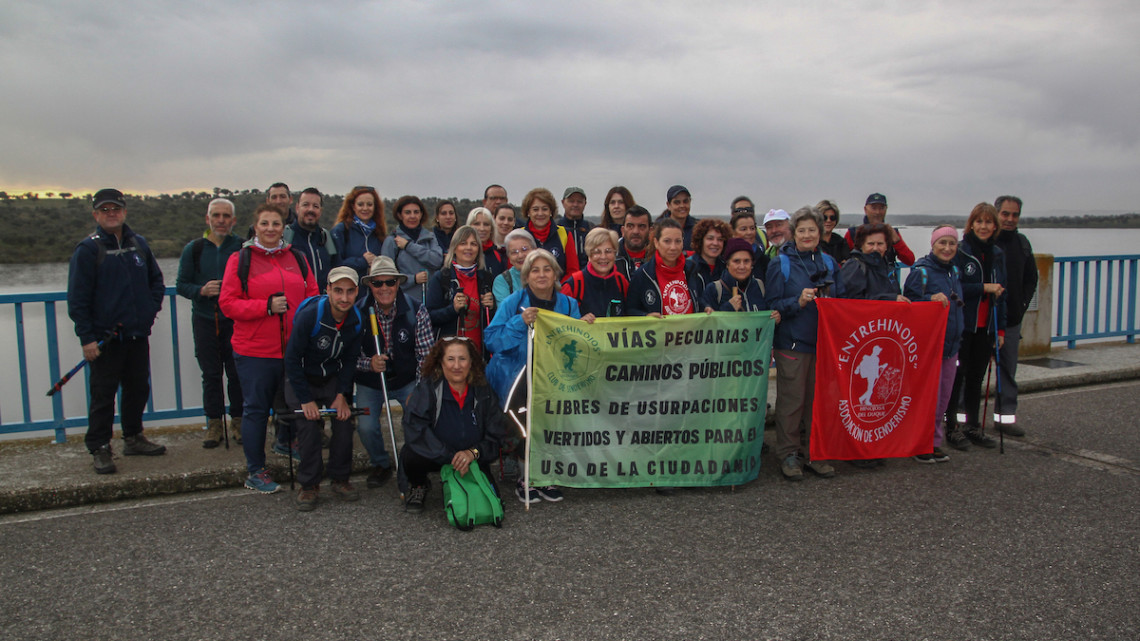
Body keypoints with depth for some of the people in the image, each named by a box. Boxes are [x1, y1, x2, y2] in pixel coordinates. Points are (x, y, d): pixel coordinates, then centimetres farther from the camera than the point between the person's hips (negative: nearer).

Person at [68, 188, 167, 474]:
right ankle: (100, 449, 9)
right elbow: (78, 298, -8)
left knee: (138, 389, 14)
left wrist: (152, 308, 6)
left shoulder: (139, 244, 9)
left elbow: (156, 279, 22)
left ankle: (133, 438, 29)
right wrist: (86, 337, -13)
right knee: (103, 394, 0)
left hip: (138, 335, 5)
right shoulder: (87, 249, -6)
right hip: (105, 339, -5)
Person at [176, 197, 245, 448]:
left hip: (236, 321, -1)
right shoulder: (194, 249, 6)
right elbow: (181, 284, 6)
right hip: (205, 321, 2)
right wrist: (202, 290, -12)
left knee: (237, 373, 1)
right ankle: (214, 423, 16)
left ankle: (238, 420, 14)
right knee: (211, 374, 6)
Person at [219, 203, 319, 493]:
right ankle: (255, 472, 15)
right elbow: (227, 303, -6)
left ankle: (285, 441, 46)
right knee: (256, 409, 3)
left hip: (294, 347, 4)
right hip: (254, 350, -4)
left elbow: (313, 294, 14)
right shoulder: (240, 259, -1)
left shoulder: (297, 258, 11)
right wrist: (267, 306, -17)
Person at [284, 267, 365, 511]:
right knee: (310, 426, -15)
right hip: (303, 378, -3)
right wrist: (306, 399, -17)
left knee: (344, 423, -8)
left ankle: (340, 480, 10)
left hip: (334, 378, 4)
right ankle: (309, 486, 0)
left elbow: (349, 360, 1)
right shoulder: (309, 316, -26)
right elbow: (292, 359, -18)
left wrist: (342, 394, -8)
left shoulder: (357, 321, -12)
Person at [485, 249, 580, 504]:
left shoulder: (568, 304, 10)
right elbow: (491, 339, -7)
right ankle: (526, 477, -5)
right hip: (515, 376, -2)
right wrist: (520, 322, -18)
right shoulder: (513, 302, 1)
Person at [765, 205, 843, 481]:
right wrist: (798, 302, -21)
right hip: (792, 342, -4)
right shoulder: (780, 264, -3)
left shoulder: (829, 263, 11)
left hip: (824, 342, 4)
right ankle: (789, 455, 11)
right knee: (792, 399, -1)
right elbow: (772, 305, -6)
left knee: (819, 398, 9)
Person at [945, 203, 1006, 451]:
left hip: (986, 326, 5)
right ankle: (952, 428, 9)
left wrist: (1000, 328, 12)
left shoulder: (998, 254, 11)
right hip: (962, 325, -5)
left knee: (977, 377, 11)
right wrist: (984, 288, -17)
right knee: (958, 375, 0)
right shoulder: (960, 251, -8)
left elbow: (1001, 293, 15)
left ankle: (973, 426, 21)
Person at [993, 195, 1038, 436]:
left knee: (1008, 369, 9)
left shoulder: (1022, 243, 12)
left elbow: (1030, 278, 21)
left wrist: (1022, 305, 11)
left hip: (1011, 317, 6)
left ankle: (1006, 415, 16)